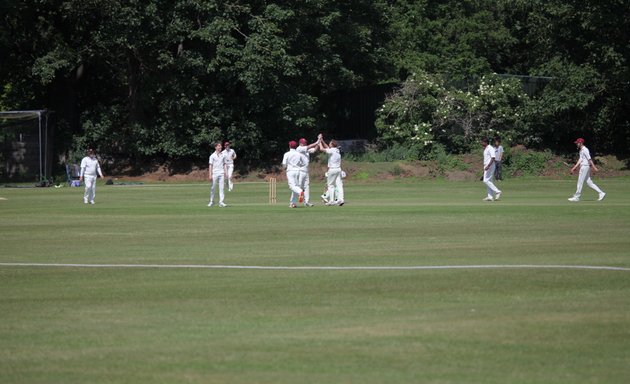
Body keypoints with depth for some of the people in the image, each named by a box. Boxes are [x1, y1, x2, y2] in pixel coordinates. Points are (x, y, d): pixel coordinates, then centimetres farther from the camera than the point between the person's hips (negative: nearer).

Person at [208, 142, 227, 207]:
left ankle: (221, 202, -5)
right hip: (214, 173, -3)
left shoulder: (223, 155, 11)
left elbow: (225, 164, 15)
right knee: (213, 188, 4)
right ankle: (211, 201, 17)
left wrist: (226, 173, 6)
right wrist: (210, 175, -9)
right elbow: (210, 165, -3)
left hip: (221, 173, 3)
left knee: (221, 188, -3)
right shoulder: (212, 156, 0)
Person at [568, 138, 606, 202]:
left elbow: (589, 159, -18)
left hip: (585, 166, -10)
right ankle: (601, 193, 7)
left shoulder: (585, 150, -13)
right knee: (589, 182, 8)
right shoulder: (581, 150, 18)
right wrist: (574, 167, 19)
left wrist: (594, 167, -23)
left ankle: (576, 197, 0)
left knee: (580, 182, -5)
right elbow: (580, 160, 23)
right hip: (583, 167, 10)